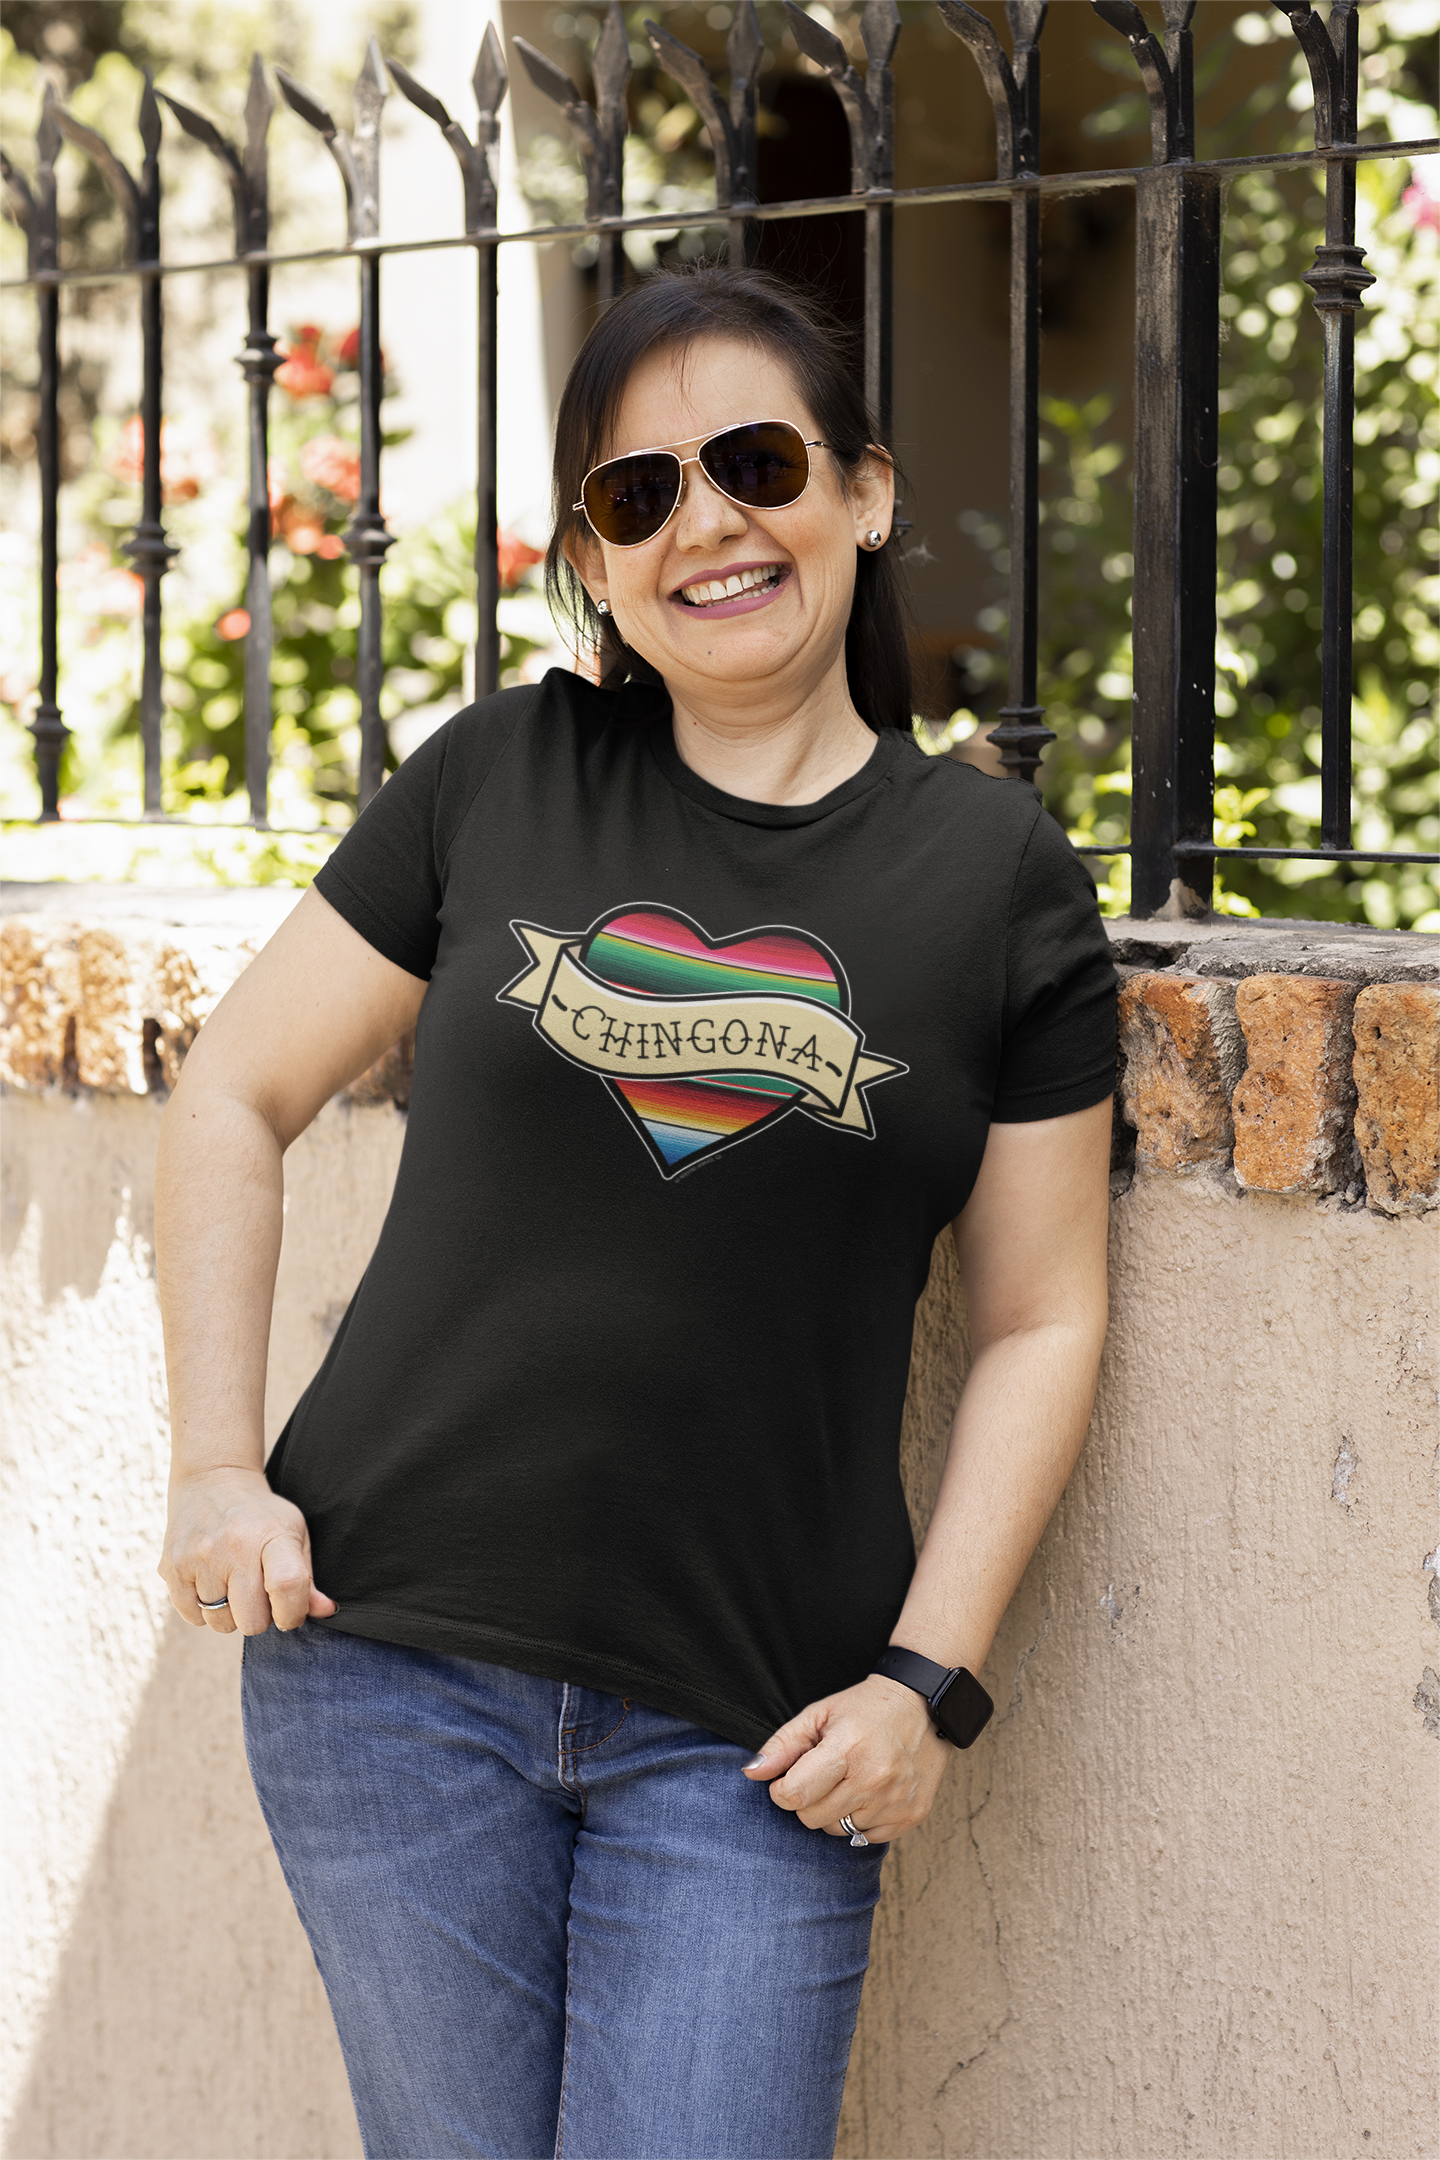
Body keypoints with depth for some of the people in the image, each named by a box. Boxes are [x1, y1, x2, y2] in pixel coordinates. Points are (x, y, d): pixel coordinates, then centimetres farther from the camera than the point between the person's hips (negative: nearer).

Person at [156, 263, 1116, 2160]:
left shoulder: (997, 877, 2)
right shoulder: (498, 780, 4)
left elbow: (1041, 1321, 3)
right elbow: (236, 1095, 10)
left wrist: (927, 1678, -5)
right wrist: (216, 1468, 0)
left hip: (754, 1735, -1)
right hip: (392, 1663, 1)